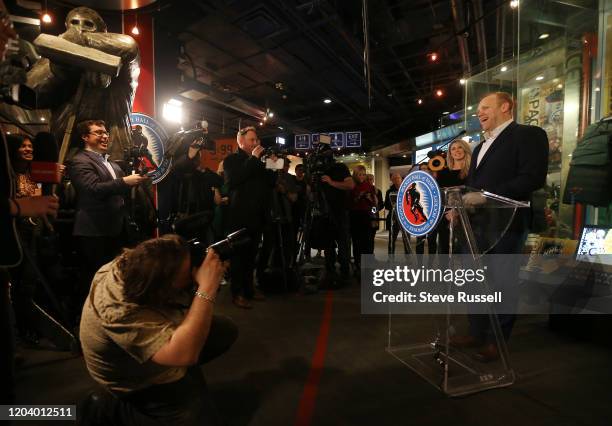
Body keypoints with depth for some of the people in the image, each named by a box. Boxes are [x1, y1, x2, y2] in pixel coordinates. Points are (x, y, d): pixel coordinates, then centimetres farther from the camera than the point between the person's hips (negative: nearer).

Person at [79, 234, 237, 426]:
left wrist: (211, 270, -25)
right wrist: (207, 287, -47)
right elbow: (184, 355, -49)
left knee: (226, 330, 3)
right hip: (141, 381, -7)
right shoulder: (122, 313, -41)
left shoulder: (132, 263, -20)